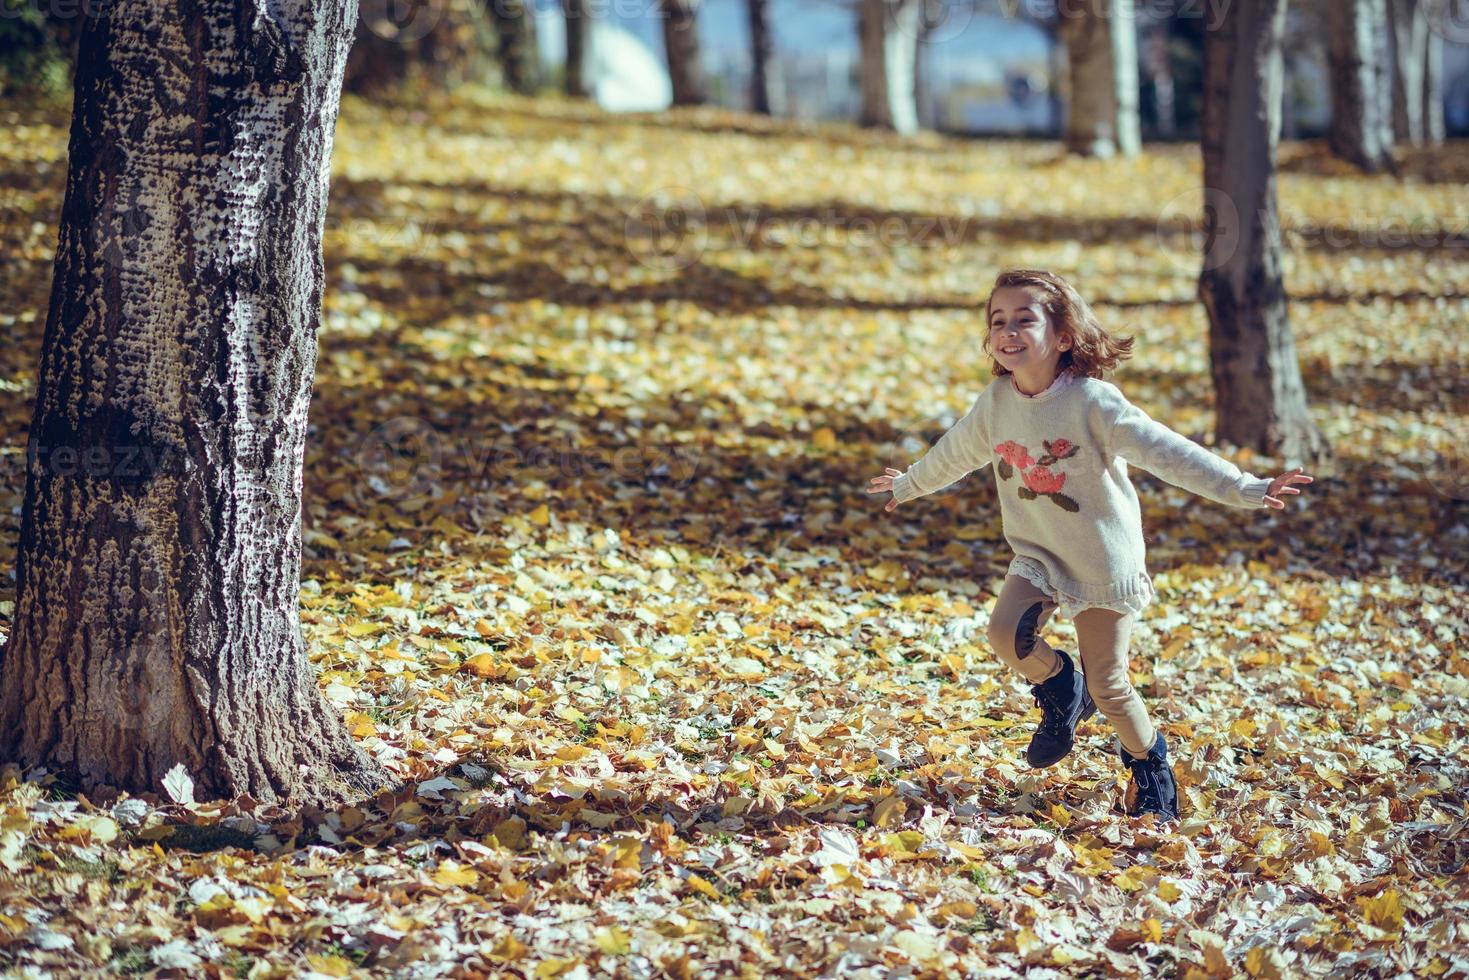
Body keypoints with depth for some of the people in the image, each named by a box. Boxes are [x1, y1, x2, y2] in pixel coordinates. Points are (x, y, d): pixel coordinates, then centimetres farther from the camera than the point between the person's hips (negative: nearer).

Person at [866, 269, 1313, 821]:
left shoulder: (1092, 403, -21)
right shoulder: (996, 402, -3)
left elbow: (1165, 450, -27)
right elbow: (956, 453, 18)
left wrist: (1245, 490, -36)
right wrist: (907, 486, 33)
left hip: (1104, 562, -4)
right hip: (1038, 554, 4)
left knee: (1108, 685, -1)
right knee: (1006, 632, -22)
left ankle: (1150, 766, 27)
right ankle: (1061, 690, 10)